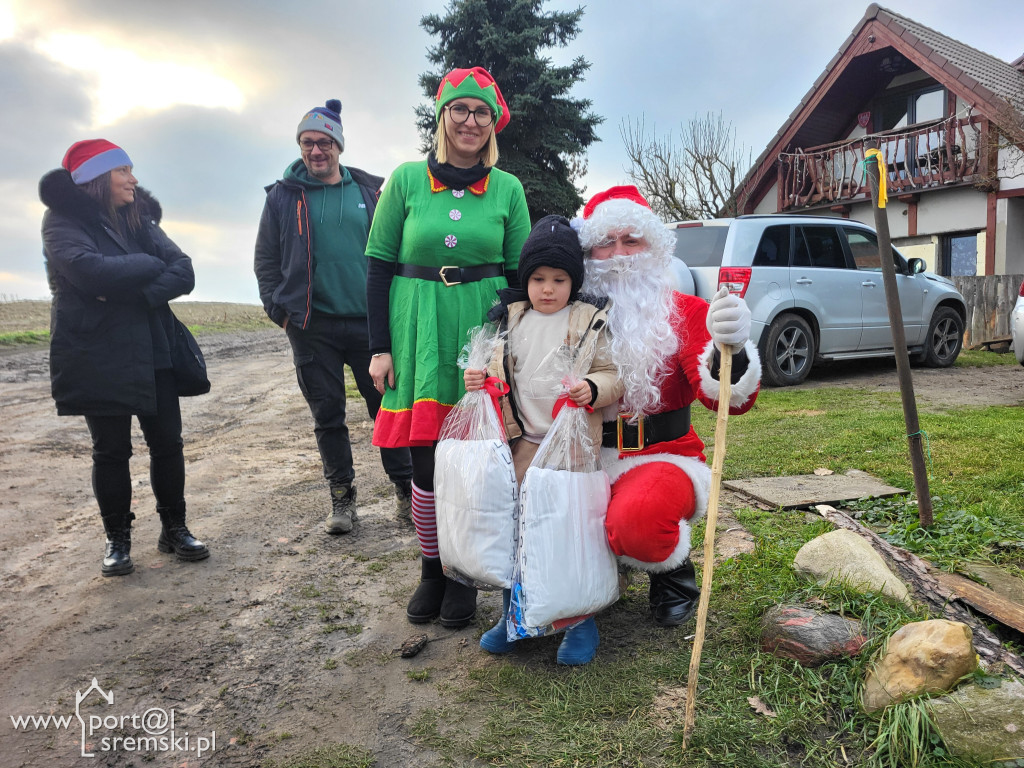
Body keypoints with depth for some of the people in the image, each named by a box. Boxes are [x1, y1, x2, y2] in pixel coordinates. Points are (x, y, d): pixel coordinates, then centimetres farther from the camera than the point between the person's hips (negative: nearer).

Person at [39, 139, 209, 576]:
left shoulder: (140, 221, 12)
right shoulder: (63, 220, -3)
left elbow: (183, 274, -3)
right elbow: (91, 271, -24)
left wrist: (130, 292, -17)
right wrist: (150, 265, -10)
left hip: (152, 352, 4)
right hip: (97, 356, -4)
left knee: (167, 442, 4)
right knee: (111, 450, 4)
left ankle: (174, 528, 19)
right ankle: (117, 539, 18)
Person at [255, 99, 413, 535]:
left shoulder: (370, 191, 9)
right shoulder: (283, 196, 7)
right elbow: (266, 260, 11)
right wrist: (280, 310, 1)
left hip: (368, 322, 0)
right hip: (312, 328, 0)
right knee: (327, 416, 7)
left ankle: (405, 488, 17)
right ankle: (342, 497, 20)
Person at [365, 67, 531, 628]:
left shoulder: (507, 189, 6)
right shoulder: (407, 180, 3)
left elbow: (520, 272, 8)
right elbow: (379, 264, 3)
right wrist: (380, 346, -3)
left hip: (484, 328, 1)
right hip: (419, 330, 0)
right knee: (426, 456, 0)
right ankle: (431, 570, 21)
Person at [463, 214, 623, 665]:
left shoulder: (592, 323, 0)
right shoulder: (510, 321, 11)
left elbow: (614, 375, -1)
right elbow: (500, 372, 20)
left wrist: (594, 389, -22)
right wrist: (479, 379, -1)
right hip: (521, 444, 4)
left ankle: (581, 620, 18)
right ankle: (512, 614, 26)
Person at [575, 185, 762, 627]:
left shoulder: (684, 313, -1)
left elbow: (730, 399, -16)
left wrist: (731, 349, -38)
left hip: (662, 458, -3)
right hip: (586, 461, 3)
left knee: (637, 518, -36)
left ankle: (674, 574, 3)